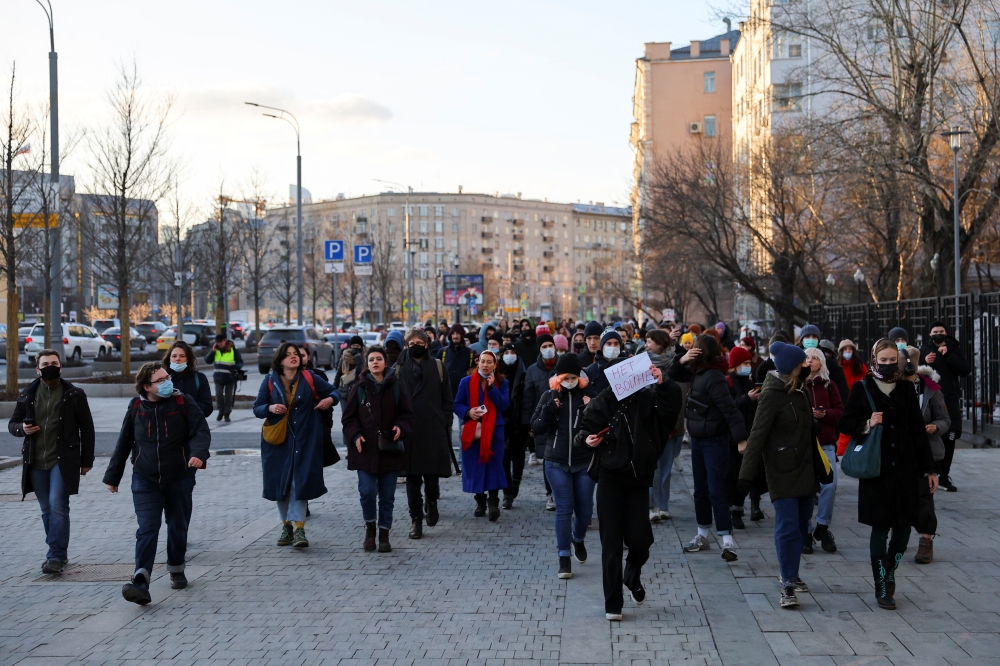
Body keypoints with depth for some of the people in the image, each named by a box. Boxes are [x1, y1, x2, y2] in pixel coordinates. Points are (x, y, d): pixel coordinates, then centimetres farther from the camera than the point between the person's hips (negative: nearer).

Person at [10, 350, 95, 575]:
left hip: (62, 461, -4)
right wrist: (22, 428, -10)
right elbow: (12, 424, 15)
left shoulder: (74, 395, 0)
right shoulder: (27, 396, 7)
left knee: (57, 506, -13)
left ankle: (56, 556, -9)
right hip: (36, 463, 4)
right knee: (47, 510, 10)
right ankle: (58, 553, 22)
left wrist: (86, 460, 0)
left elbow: (87, 428, 2)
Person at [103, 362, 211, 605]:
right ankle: (140, 583, -21)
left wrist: (199, 453, -35)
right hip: (145, 481, 0)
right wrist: (112, 476, 13)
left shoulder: (183, 403, -6)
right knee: (147, 530, -11)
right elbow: (123, 444, 9)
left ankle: (176, 570, 37)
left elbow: (201, 431, -13)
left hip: (179, 479, 0)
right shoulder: (136, 408, 1)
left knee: (178, 528, 13)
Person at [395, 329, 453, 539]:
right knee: (412, 477, 2)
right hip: (409, 430, 0)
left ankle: (432, 502, 30)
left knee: (432, 473, 1)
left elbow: (447, 399, 8)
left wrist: (445, 424, 1)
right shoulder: (400, 368, 6)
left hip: (434, 430, 0)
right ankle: (416, 518, 10)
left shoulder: (437, 367, 8)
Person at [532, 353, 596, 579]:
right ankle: (564, 558, 5)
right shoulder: (550, 396, 0)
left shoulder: (588, 395, -4)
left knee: (585, 509, 9)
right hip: (557, 462, 0)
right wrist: (549, 409, -17)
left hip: (585, 462, 0)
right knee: (564, 509, -2)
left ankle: (578, 539, 40)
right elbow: (537, 429, -2)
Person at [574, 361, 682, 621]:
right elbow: (583, 429, 7)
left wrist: (663, 384, -32)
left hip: (639, 478, 1)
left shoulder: (647, 399, -1)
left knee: (639, 538, -1)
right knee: (611, 541, 0)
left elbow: (671, 404, -16)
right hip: (610, 478, -1)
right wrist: (587, 439, -14)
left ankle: (633, 576, 34)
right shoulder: (602, 402, -2)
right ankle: (613, 604, 9)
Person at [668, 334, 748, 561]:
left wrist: (740, 438, -30)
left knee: (716, 491, -11)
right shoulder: (698, 372, 7)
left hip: (715, 440, -10)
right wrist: (682, 360, -3)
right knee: (700, 490, 16)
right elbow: (674, 375, 18)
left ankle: (727, 540, -9)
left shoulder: (713, 377, -21)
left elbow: (729, 409, -25)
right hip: (698, 439, 10)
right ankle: (702, 536, 26)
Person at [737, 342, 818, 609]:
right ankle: (787, 586, -5)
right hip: (782, 471, -8)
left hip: (804, 469, 8)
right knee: (788, 527, -10)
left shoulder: (799, 391, 11)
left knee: (801, 525, 11)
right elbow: (757, 436, -17)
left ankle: (790, 574, 26)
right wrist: (746, 476, -21)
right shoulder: (772, 394, -13)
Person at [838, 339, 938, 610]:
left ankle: (889, 573, 26)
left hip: (905, 468, 3)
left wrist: (929, 468, 8)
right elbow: (844, 424, 2)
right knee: (881, 526, -1)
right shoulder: (862, 389, -1)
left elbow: (918, 430, 9)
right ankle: (882, 587, 8)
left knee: (904, 524, 3)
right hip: (876, 469, -3)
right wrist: (867, 424, -18)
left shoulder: (906, 389, 7)